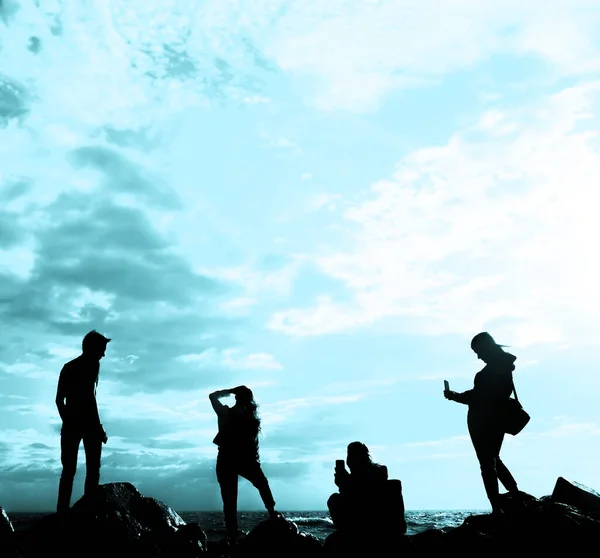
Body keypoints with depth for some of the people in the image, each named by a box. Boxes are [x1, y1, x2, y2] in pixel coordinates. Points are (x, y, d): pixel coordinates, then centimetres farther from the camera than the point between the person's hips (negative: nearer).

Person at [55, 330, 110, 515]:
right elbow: (59, 400, -9)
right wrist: (68, 423, -13)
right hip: (73, 424, -5)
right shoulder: (69, 368, -6)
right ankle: (62, 512, -4)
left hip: (90, 423, 5)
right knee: (69, 470, -5)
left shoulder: (93, 366, 10)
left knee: (93, 469, 2)